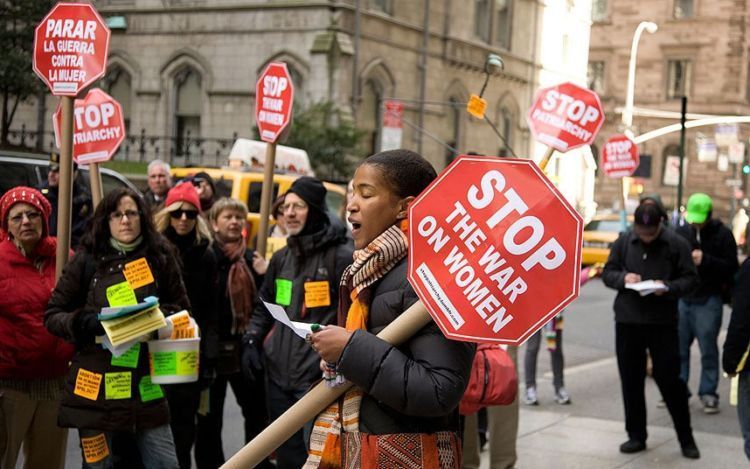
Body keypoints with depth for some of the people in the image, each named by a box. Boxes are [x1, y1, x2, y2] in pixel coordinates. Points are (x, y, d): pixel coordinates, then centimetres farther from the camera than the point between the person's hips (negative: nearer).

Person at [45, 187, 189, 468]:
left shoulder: (160, 257, 5)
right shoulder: (87, 260, -1)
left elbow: (182, 310, 13)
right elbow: (52, 315, 2)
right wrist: (86, 322, -18)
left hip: (147, 385, 2)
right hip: (97, 386, -1)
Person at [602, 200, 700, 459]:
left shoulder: (676, 244, -4)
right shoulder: (624, 241, 3)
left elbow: (691, 278, -1)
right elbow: (607, 273, 9)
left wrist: (669, 288, -19)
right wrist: (622, 277, -13)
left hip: (662, 322, -3)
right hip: (627, 321, 3)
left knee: (669, 380, 1)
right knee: (631, 380, 8)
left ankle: (686, 438, 15)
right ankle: (636, 436, 20)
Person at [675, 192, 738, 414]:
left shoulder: (722, 234, -3)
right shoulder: (681, 232, 6)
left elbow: (731, 267, -8)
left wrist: (706, 261, -20)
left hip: (709, 300, -4)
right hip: (682, 298, 4)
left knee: (708, 349, 0)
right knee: (678, 347, 7)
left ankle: (708, 393, 9)